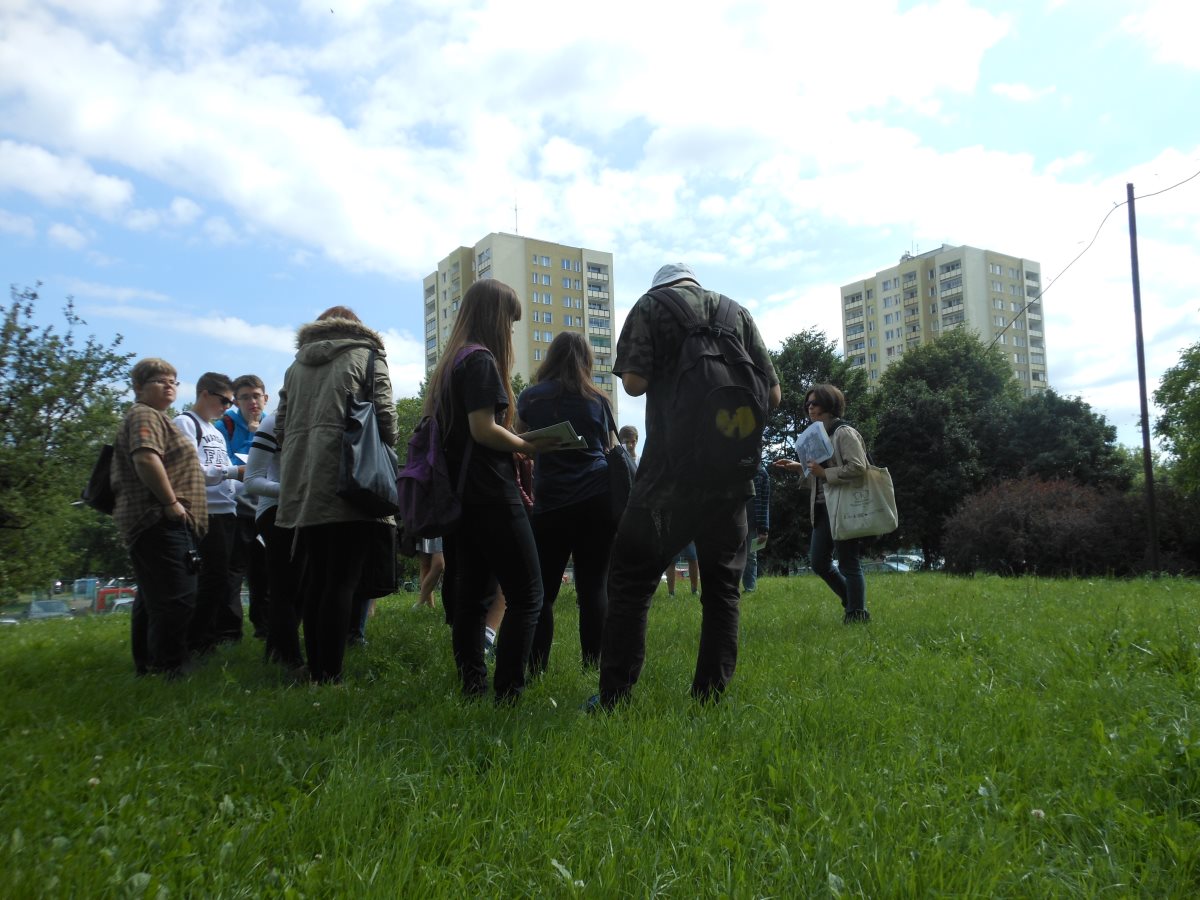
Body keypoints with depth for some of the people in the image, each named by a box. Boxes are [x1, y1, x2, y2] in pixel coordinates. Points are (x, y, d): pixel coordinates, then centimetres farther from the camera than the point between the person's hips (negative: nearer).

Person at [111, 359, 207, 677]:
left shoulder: (156, 417, 26)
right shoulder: (145, 415, -7)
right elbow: (146, 458, -25)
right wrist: (172, 502, -21)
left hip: (158, 525, 11)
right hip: (161, 523, -11)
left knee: (152, 602, 15)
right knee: (176, 600, -13)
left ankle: (147, 669, 24)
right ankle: (171, 672, -11)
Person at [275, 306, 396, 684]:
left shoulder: (297, 365, 20)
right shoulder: (366, 356, 6)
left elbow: (280, 427, 18)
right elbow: (385, 416, -3)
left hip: (303, 488, 5)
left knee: (313, 579, 11)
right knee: (341, 582, -5)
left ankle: (315, 670, 16)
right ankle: (330, 676, -6)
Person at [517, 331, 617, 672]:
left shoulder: (531, 397, 6)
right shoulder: (597, 400, 11)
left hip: (552, 502, -2)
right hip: (598, 500, 2)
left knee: (543, 590, 5)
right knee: (594, 586, 4)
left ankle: (537, 668, 3)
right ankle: (592, 665, 5)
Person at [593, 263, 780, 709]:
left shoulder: (652, 305, 5)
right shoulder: (737, 313, 15)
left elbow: (633, 382, -6)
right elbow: (772, 395, 10)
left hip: (670, 472, -3)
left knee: (631, 581, 2)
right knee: (721, 586, 10)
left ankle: (614, 696, 0)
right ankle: (710, 696, 12)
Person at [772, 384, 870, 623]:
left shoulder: (844, 433, -10)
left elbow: (858, 467, -20)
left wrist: (824, 473, -20)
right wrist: (798, 467, 12)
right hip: (823, 507, 9)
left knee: (848, 562, -2)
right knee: (818, 560, 10)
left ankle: (857, 613, 10)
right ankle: (852, 601, 26)